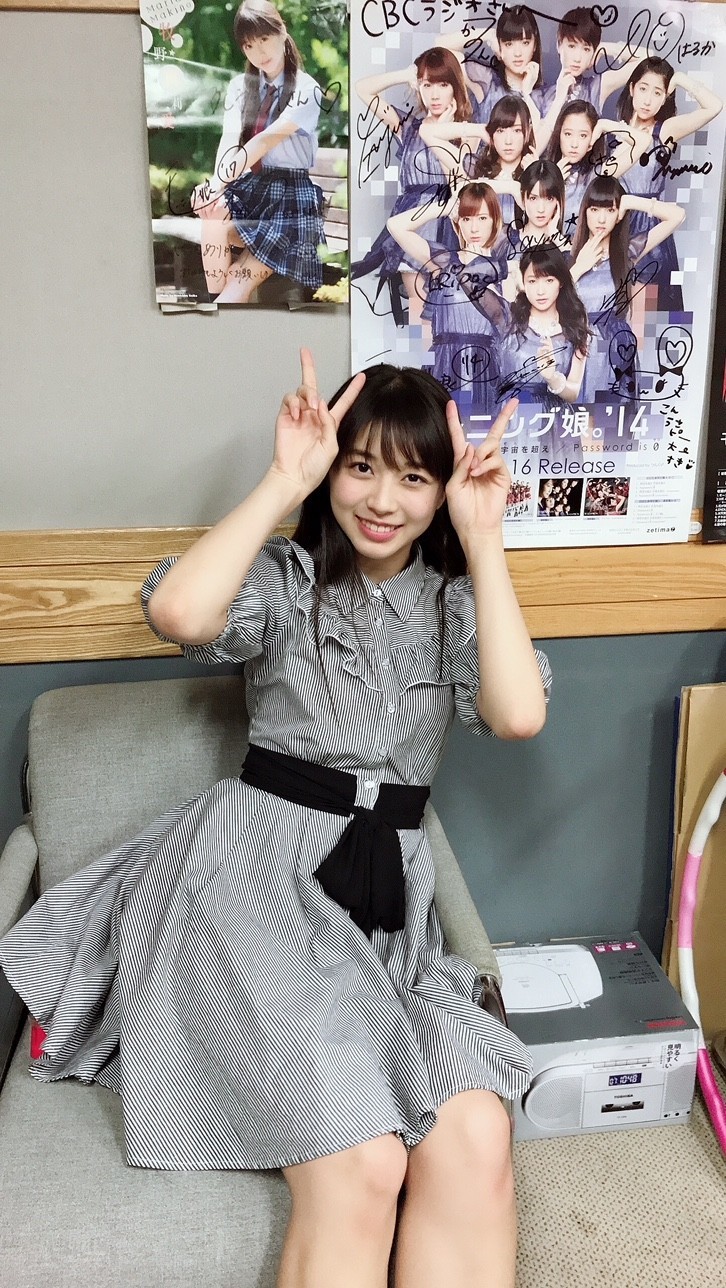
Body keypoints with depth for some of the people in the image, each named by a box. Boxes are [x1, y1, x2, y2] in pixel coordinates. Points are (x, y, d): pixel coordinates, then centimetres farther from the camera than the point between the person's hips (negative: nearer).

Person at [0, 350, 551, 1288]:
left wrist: (484, 539, -6)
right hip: (259, 875, -3)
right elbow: (179, 613, -18)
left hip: (386, 898, 3)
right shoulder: (287, 579, 6)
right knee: (361, 1161, -25)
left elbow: (519, 715, -8)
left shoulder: (457, 603, 13)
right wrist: (286, 480, -10)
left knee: (475, 1138, -25)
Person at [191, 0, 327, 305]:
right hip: (248, 188, 4)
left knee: (236, 289, -23)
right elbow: (229, 140, -6)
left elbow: (265, 140, -20)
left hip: (289, 194, -4)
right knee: (213, 218, -31)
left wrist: (215, 187, -32)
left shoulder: (306, 89, -6)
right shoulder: (239, 86, 11)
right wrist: (216, 189, -28)